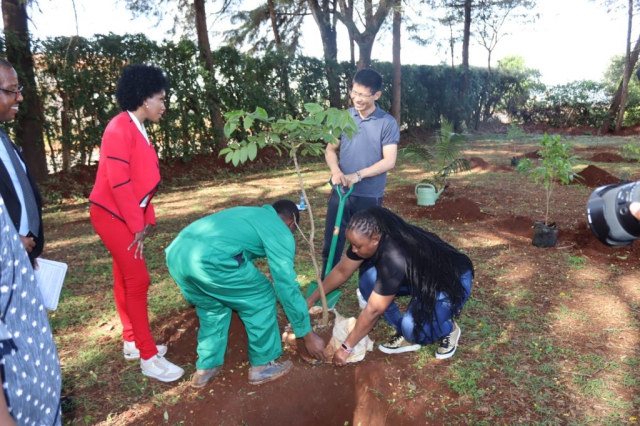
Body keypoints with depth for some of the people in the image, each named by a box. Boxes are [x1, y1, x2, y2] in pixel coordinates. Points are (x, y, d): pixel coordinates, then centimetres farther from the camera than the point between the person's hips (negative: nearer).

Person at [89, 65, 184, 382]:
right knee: (137, 280, -9)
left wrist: (145, 221, 5)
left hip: (127, 216, 9)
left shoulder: (138, 130, 13)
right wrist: (138, 225, -19)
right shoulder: (120, 128, -17)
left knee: (125, 278, 15)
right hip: (112, 215, -9)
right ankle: (148, 356, 0)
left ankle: (133, 342, 27)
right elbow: (118, 182, -23)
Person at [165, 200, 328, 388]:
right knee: (261, 298, 14)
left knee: (213, 307, 31)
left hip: (176, 252, 9)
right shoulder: (281, 231, 12)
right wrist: (308, 334, 17)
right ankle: (262, 365, 26)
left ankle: (205, 368, 37)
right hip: (209, 258, -8)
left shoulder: (248, 214, 36)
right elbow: (287, 286, 8)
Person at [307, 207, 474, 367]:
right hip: (420, 276, 8)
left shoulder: (394, 258, -39)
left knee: (412, 327, -30)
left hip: (453, 280, -8)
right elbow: (341, 271, -2)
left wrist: (346, 348, -25)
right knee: (368, 278, -15)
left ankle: (449, 329, 3)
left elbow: (372, 311, -33)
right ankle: (406, 335, 0)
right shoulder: (369, 239, -16)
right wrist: (312, 299, -2)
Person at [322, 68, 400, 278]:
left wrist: (357, 175, -23)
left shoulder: (388, 123, -7)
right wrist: (336, 171, -15)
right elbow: (331, 150, 6)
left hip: (369, 196, -3)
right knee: (331, 244, 8)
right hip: (340, 192, 3)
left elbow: (389, 161, -13)